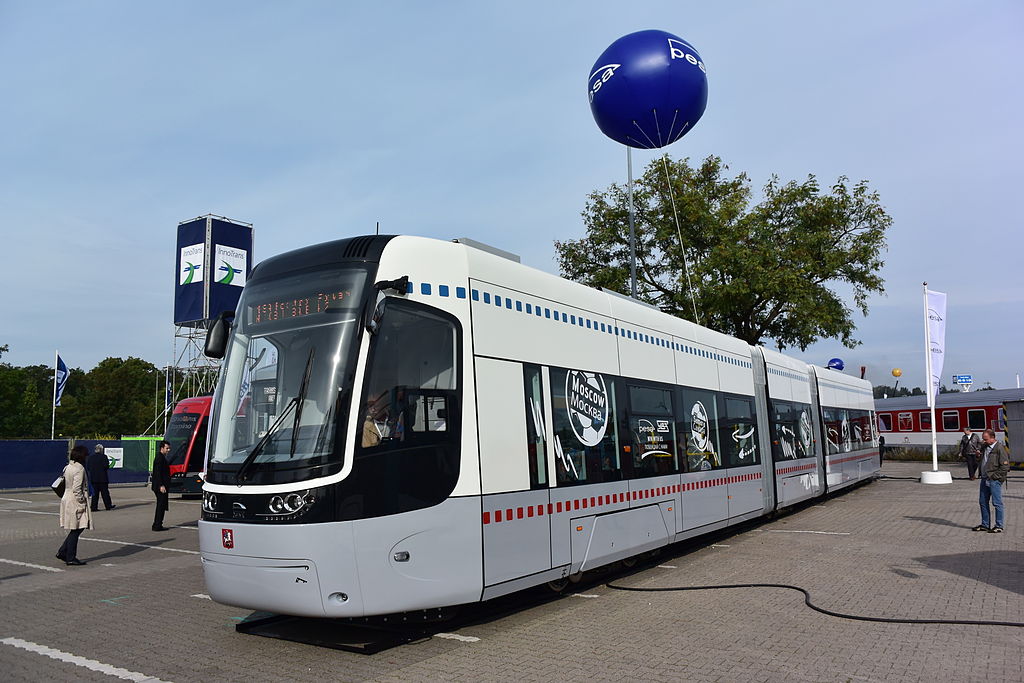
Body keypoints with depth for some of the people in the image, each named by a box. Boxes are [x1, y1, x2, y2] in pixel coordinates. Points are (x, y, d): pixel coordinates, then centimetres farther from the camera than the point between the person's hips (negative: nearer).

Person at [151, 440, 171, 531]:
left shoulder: (162, 457, 17)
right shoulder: (160, 457, -15)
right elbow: (158, 473, -22)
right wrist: (161, 485, -25)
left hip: (161, 486, 11)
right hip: (160, 486, -11)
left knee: (161, 506, 16)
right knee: (161, 506, -6)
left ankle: (157, 525, 23)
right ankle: (157, 526, -2)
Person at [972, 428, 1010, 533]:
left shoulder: (999, 448, -12)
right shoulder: (985, 447, 13)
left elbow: (1005, 466, -14)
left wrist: (994, 477, -13)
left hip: (995, 480, -8)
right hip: (985, 479, 8)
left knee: (997, 503, -1)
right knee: (983, 502, 11)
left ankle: (999, 526, 7)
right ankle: (985, 525, 20)